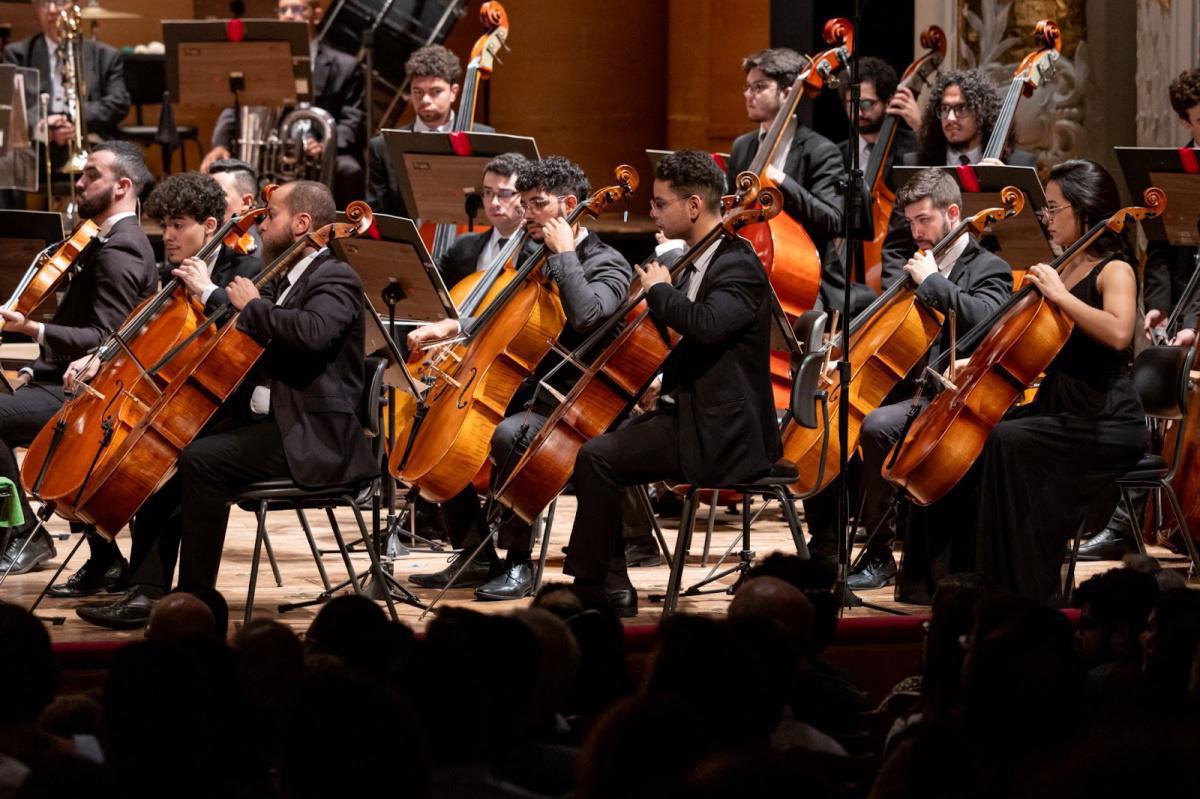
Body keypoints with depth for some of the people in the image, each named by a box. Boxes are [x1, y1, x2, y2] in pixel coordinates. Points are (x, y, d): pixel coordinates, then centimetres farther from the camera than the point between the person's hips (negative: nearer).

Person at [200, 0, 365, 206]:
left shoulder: (344, 67, 8)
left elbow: (353, 121, 0)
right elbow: (235, 109, 4)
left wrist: (327, 145, -23)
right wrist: (221, 144, -18)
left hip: (322, 158, -1)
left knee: (348, 170, -35)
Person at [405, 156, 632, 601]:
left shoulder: (607, 264, -7)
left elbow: (586, 314, -28)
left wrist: (564, 252, -18)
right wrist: (451, 327, 5)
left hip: (570, 409, -9)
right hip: (521, 393, 9)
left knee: (509, 435, -36)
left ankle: (519, 563, -25)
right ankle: (476, 557, 1)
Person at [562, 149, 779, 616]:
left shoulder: (739, 268, -17)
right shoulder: (703, 262, 14)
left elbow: (704, 324, -37)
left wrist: (660, 289, -20)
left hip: (720, 435, -10)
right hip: (689, 411, 10)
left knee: (598, 458, -19)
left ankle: (589, 583, -7)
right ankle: (614, 586, 5)